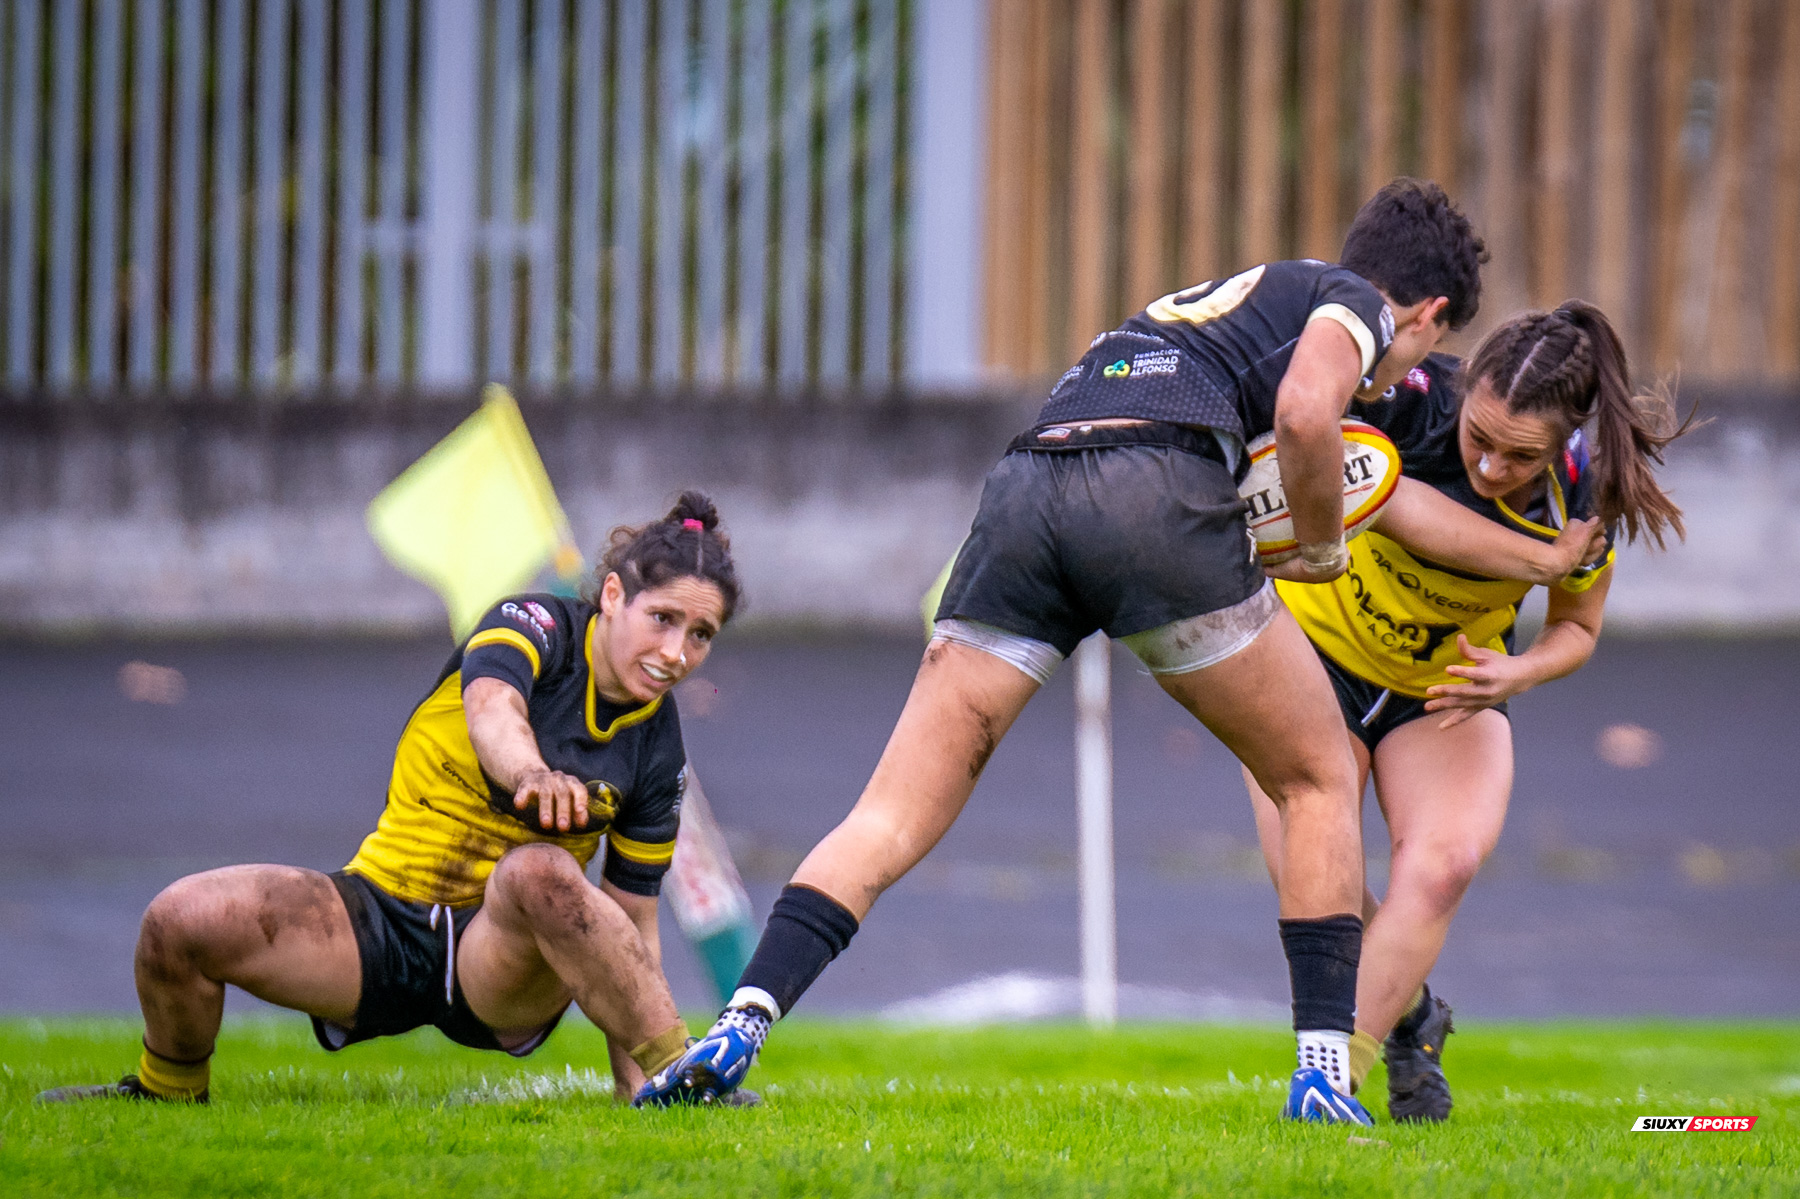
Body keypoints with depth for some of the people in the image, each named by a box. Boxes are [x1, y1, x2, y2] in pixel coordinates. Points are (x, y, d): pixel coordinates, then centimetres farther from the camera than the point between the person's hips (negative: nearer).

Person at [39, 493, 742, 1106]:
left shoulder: (656, 750, -1)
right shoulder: (535, 627, -9)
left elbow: (633, 929, 4)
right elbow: (492, 709, -34)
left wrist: (635, 1077, -6)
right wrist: (531, 774, -58)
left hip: (502, 960, -1)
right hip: (384, 918, 1)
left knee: (540, 872, -38)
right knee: (180, 921, -21)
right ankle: (168, 1093, 10)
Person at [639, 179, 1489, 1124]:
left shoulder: (1210, 295, 40)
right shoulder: (1357, 304, 18)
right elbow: (1305, 414, -3)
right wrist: (1323, 547, 11)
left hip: (1022, 488, 5)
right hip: (1156, 491, -5)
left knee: (888, 821, 2)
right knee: (1318, 779, 15)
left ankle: (738, 1029, -16)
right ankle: (1324, 1070, 6)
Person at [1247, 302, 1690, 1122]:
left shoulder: (1580, 500, -23)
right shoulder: (1410, 401, -32)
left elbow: (1576, 628, -5)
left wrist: (1514, 675, -26)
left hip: (1448, 686, 1)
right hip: (1315, 643, -1)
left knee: (1443, 863, -24)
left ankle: (1337, 1071, -17)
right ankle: (1408, 1015, 13)